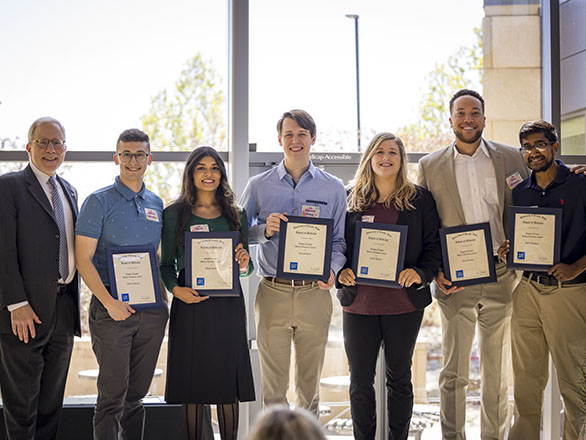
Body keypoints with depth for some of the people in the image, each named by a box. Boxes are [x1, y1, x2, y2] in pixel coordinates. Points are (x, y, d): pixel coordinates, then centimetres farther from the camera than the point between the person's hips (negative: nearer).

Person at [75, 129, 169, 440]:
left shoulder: (156, 204, 13)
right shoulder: (99, 202, -2)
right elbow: (83, 259, -8)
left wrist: (163, 298, 10)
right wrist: (109, 302, -17)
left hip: (151, 309, 5)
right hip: (113, 308, -5)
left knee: (137, 394, 11)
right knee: (113, 394, -5)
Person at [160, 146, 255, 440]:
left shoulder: (236, 214, 12)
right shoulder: (174, 214, 6)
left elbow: (246, 267, 14)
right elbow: (167, 264, 6)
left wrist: (244, 264, -9)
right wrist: (176, 289, -13)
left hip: (228, 305, 2)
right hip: (190, 305, -1)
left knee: (228, 382, 2)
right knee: (192, 383, 0)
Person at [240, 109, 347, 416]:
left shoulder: (333, 188, 8)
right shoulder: (258, 186, 7)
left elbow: (340, 239, 8)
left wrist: (332, 269, -11)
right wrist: (265, 230, -11)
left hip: (315, 293, 1)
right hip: (272, 292, 0)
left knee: (310, 383, 8)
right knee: (273, 384, 2)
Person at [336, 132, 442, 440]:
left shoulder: (419, 200, 5)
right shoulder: (351, 199, 7)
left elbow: (434, 244, 3)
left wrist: (420, 273, -14)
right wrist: (341, 271, -8)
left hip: (404, 302, -1)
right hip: (359, 302, 1)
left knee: (399, 378, 10)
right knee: (360, 380, 5)